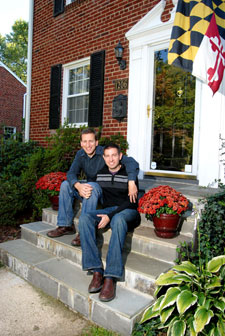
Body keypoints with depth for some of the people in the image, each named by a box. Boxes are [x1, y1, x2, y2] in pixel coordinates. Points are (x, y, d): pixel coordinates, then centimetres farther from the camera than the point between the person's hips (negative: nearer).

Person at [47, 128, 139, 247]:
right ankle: (66, 226, -5)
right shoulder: (80, 154, 0)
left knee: (92, 186, -35)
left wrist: (131, 183, -46)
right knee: (65, 185, -10)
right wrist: (79, 186, -36)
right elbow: (71, 173, -13)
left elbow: (131, 162, -29)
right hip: (88, 188, 6)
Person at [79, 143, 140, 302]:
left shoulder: (129, 173, -3)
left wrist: (110, 216, -20)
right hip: (107, 210, 4)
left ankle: (111, 277, -39)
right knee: (84, 218, -26)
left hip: (127, 211, -4)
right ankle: (96, 271, -28)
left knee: (118, 220, -40)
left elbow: (131, 201, -10)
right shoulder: (100, 174, 12)